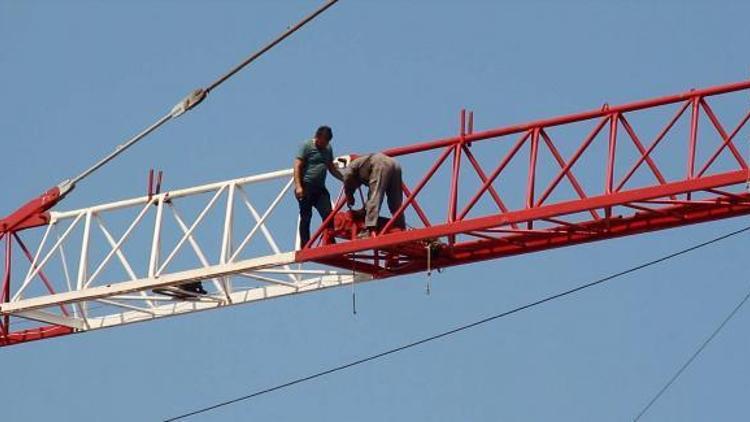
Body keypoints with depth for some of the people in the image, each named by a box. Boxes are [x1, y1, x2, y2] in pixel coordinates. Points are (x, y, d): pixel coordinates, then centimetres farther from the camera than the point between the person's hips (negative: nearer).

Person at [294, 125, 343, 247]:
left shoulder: (328, 149, 17)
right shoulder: (306, 146, -3)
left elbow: (332, 168, 28)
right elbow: (297, 167, -9)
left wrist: (345, 179, 16)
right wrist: (298, 186, -19)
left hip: (320, 187, 6)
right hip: (306, 187, -6)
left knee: (328, 215, -6)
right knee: (306, 218, -4)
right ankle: (305, 247, -3)